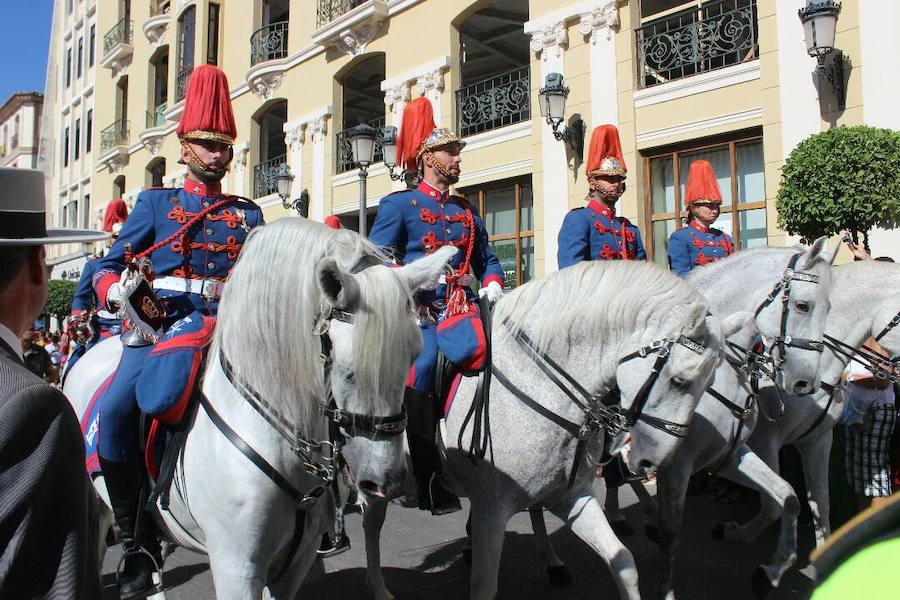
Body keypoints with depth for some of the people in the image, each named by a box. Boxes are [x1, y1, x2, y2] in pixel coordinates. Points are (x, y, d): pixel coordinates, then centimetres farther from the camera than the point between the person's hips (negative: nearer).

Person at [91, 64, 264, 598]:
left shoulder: (248, 213, 18)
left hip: (225, 320, -1)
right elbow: (109, 266, 9)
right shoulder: (156, 203, 15)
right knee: (115, 409, -24)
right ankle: (139, 543, -7)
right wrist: (119, 291, -12)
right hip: (158, 319, 2)